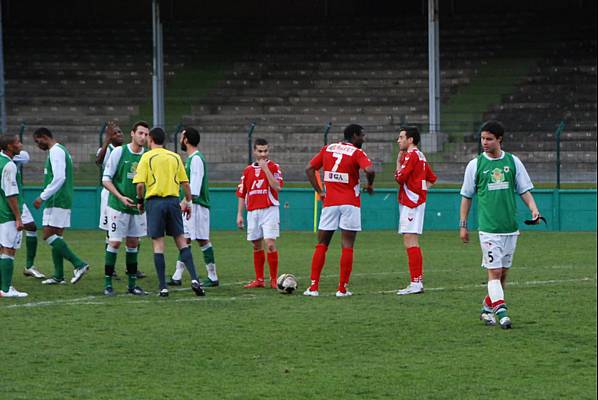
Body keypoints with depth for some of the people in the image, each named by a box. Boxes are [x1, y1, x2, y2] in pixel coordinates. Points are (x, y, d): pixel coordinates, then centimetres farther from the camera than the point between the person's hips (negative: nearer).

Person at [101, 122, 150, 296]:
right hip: (118, 206, -4)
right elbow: (106, 179, -6)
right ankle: (108, 284, 0)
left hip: (138, 207, 4)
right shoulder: (119, 152, -8)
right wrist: (120, 197, -16)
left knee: (133, 243, 9)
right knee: (114, 242, -6)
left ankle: (132, 284, 16)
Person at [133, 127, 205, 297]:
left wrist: (140, 201, 6)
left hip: (154, 202, -3)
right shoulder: (175, 157, 10)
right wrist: (188, 202, 21)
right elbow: (185, 183, 10)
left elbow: (140, 184, -10)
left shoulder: (147, 157, -2)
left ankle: (163, 287, -2)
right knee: (181, 241, 9)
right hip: (173, 201, 3)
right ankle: (194, 279, -5)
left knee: (158, 245, 0)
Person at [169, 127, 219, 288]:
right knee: (185, 239, 7)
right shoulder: (191, 158, 18)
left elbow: (195, 184, -20)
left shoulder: (196, 159, -13)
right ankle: (177, 277, 7)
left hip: (197, 206, -10)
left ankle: (213, 277, -5)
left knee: (202, 240, -8)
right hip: (191, 206, 10)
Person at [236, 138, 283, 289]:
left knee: (270, 244, -12)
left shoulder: (274, 167, 0)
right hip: (252, 212, 4)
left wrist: (266, 169, -16)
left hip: (269, 210, -4)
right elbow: (241, 194, 15)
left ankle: (274, 279, -5)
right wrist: (239, 214, 10)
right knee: (257, 246, 8)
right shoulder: (248, 170, 12)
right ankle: (259, 280, 14)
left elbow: (277, 186, -16)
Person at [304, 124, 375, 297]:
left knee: (321, 244, 10)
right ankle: (342, 288, -4)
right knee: (347, 246, 0)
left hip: (330, 203, 4)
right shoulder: (357, 153, -6)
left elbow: (309, 169, 10)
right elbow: (369, 170, -23)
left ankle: (314, 287, 4)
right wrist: (369, 185, -4)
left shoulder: (328, 148, 9)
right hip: (350, 203, -4)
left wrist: (319, 191, 11)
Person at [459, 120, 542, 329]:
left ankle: (488, 308, 22)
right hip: (488, 227, -3)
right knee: (494, 272, -11)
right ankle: (501, 312, -16)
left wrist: (533, 209, -7)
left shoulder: (513, 162, 6)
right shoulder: (475, 164, 2)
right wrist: (463, 224, 6)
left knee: (503, 272, 8)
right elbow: (467, 196, 8)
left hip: (510, 227, 3)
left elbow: (524, 190, 10)